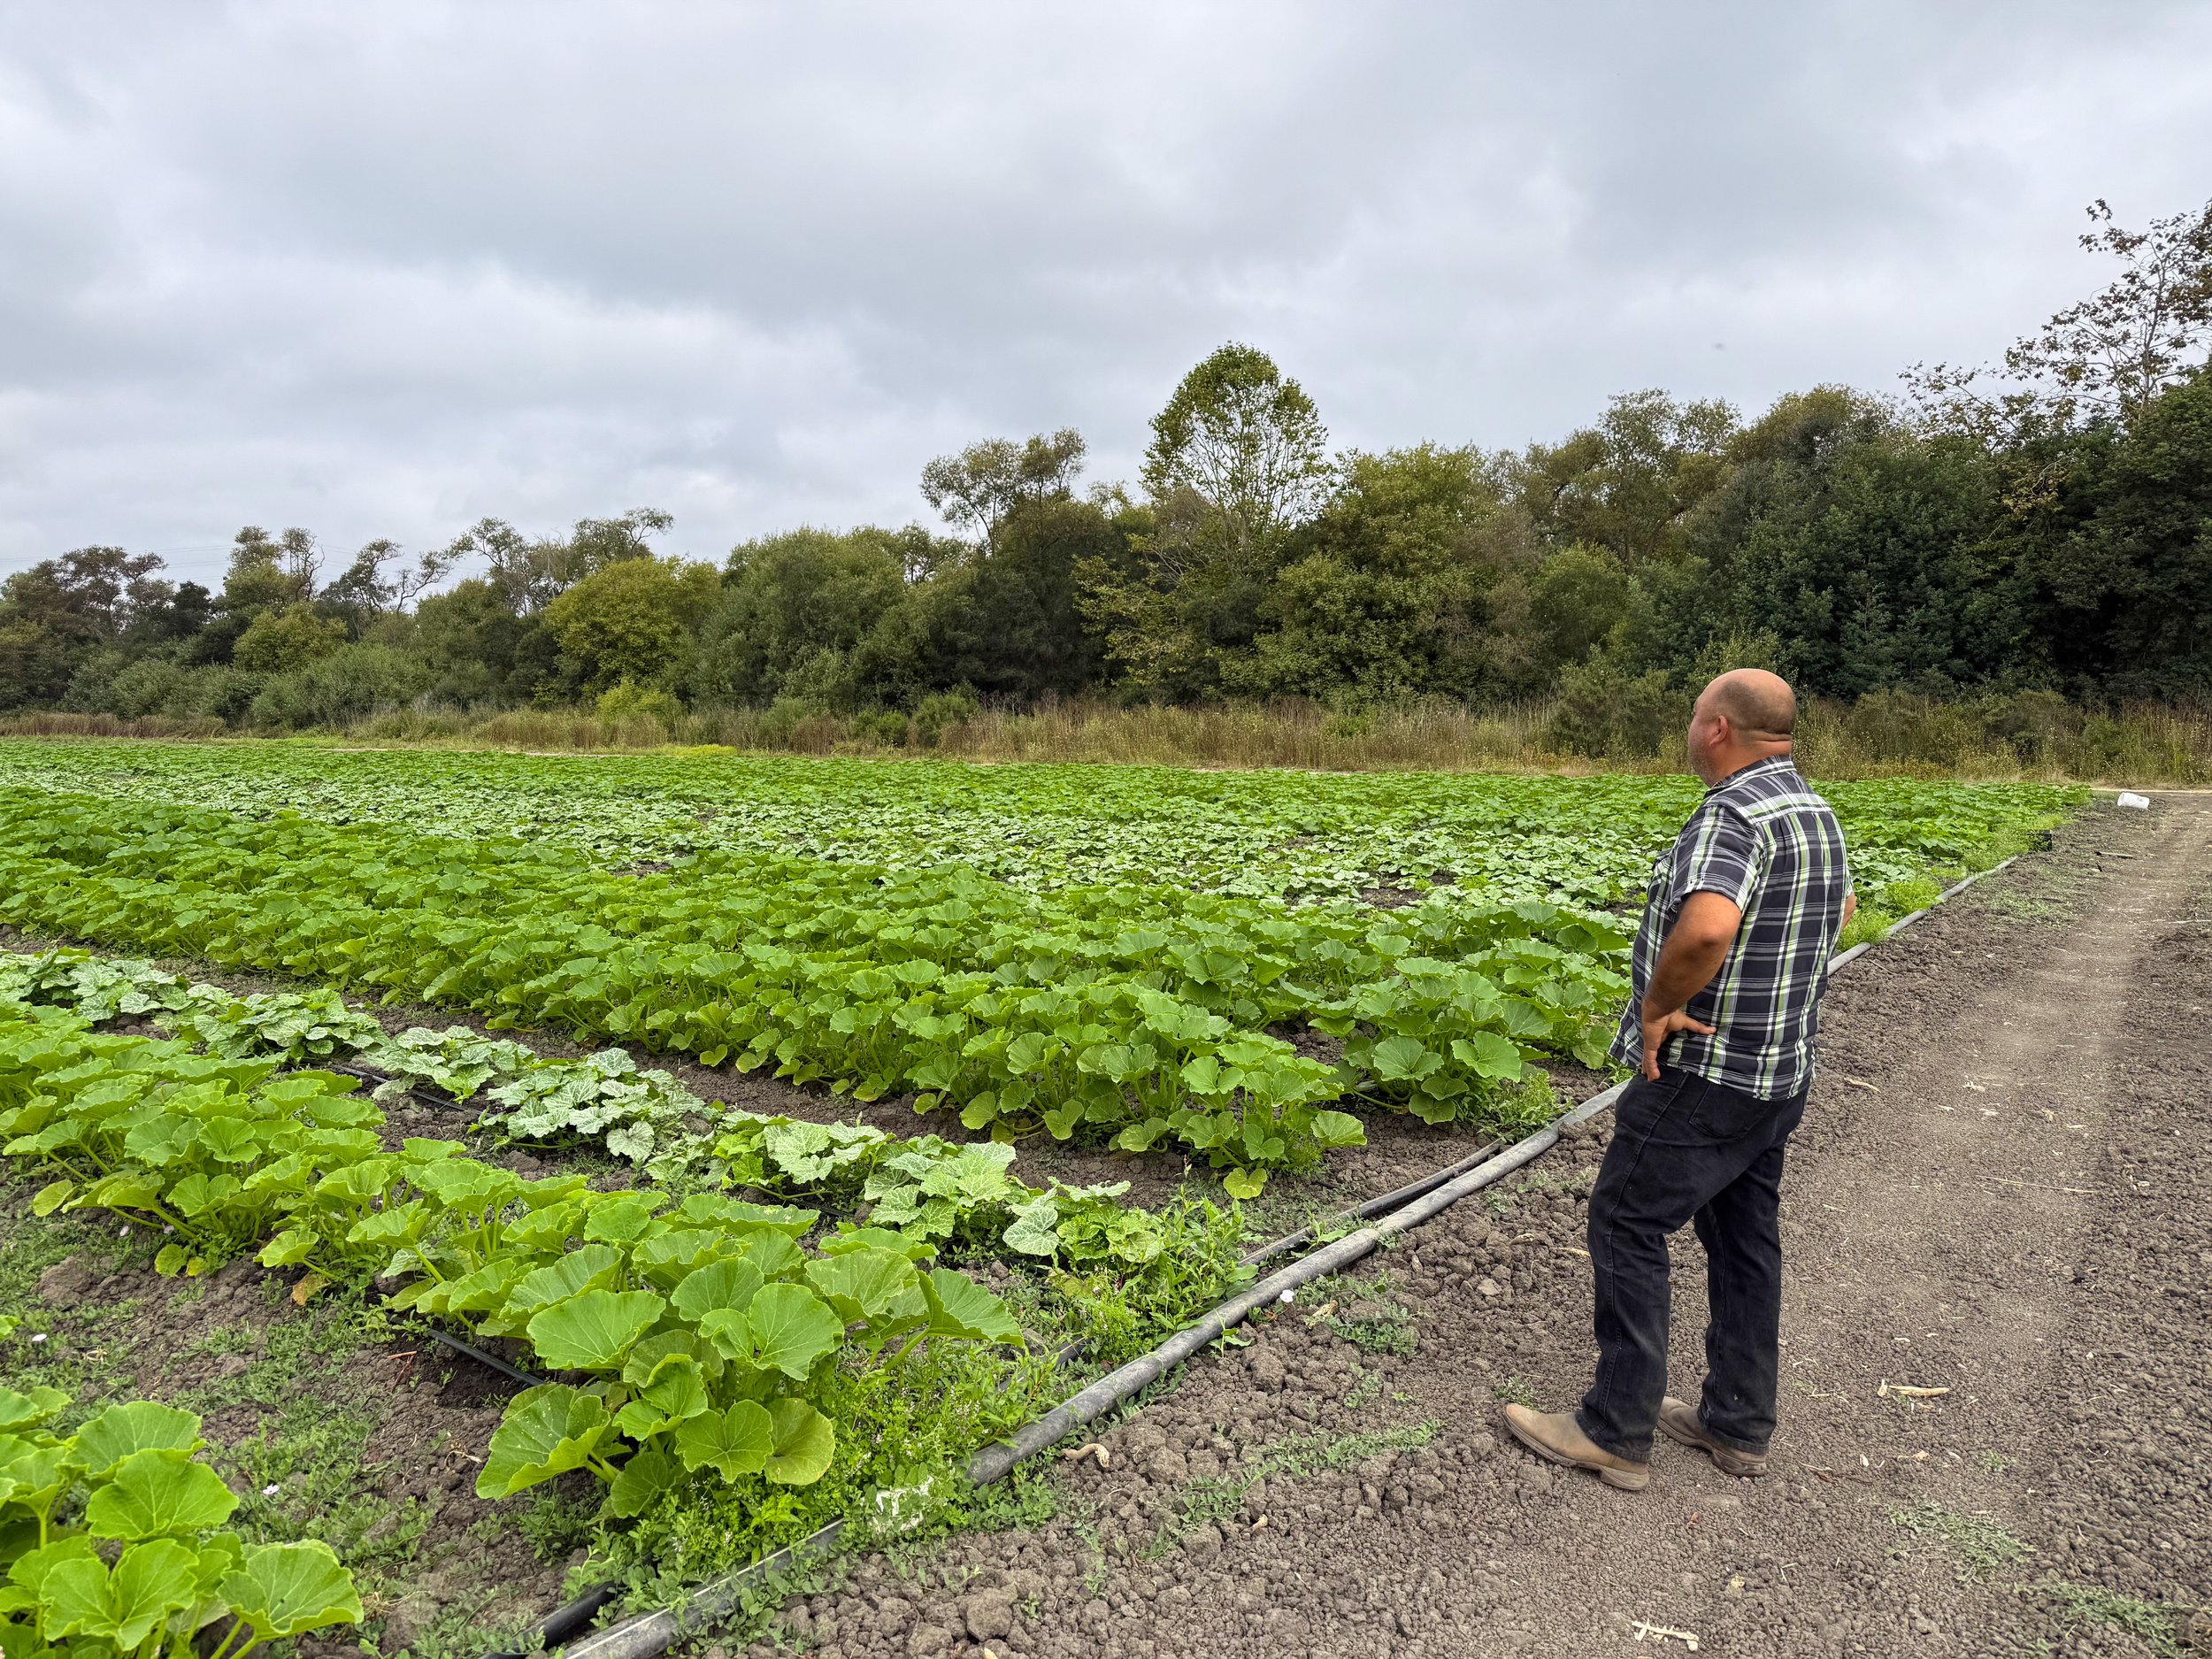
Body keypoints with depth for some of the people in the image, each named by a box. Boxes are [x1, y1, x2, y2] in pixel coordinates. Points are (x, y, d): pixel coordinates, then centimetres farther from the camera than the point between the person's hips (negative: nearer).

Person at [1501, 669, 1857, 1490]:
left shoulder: (1734, 815, -23)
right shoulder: (1815, 811, 9)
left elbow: (1706, 928, -41)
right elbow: (1841, 906, 28)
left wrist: (1658, 1004, -25)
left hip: (1704, 1072, -10)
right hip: (1779, 1071, 10)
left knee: (1626, 1225, 1)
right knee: (1745, 1237, 17)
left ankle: (1616, 1432, 10)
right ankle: (1739, 1423, 30)